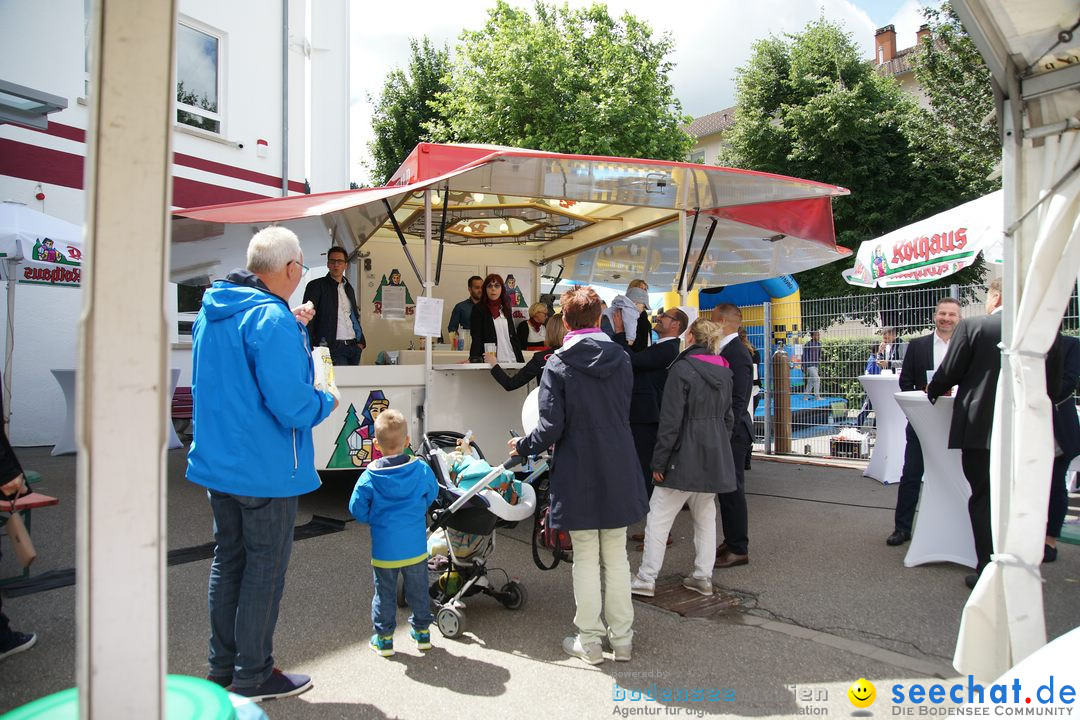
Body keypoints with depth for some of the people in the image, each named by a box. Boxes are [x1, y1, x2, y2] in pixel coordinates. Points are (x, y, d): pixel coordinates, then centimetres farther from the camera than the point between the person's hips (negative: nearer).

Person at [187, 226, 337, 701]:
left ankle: (222, 667, 34)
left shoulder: (211, 312, 7)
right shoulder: (272, 318, -22)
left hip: (215, 463, 9)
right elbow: (291, 406, -27)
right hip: (265, 469, -9)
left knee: (228, 560, 20)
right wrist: (325, 403, -7)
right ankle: (252, 677, 20)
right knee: (265, 568, 6)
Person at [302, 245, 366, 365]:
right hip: (332, 346, -6)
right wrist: (309, 348, -12)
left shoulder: (349, 288, 20)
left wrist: (360, 341, 14)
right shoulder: (316, 286, 2)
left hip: (353, 347, 6)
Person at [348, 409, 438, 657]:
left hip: (384, 550, -1)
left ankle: (384, 638, 25)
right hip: (416, 547, 2)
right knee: (418, 589, 18)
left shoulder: (370, 476, -14)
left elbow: (357, 509, -7)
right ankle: (422, 631, 31)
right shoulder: (421, 469, -10)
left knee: (385, 593, 15)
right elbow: (431, 495, 6)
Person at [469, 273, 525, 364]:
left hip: (511, 359, 5)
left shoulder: (506, 308, 14)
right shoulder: (478, 309, -2)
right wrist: (474, 359, -25)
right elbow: (476, 337, -11)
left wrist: (521, 360, 12)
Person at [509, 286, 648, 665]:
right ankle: (622, 639, 25)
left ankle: (589, 641, 21)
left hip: (577, 475, -3)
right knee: (616, 557, 14)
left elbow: (551, 426, -13)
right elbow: (624, 413, 10)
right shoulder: (622, 360, 1)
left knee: (586, 559, 9)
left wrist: (523, 446, 6)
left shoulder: (559, 365, -10)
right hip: (618, 474, 4)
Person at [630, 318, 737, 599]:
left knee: (658, 517, 1)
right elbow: (729, 417, 15)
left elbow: (671, 421, -16)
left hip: (685, 457, -7)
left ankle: (646, 579, 5)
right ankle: (703, 577, 22)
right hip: (715, 457, 7)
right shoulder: (724, 372, 9)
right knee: (706, 517, 17)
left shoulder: (682, 369, -13)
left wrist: (659, 462, -11)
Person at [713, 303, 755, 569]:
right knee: (727, 490, 16)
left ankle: (738, 550, 10)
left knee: (732, 491, -1)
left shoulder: (737, 354, -17)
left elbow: (737, 401, -21)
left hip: (732, 433, -9)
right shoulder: (726, 350, 11)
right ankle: (732, 542, 28)